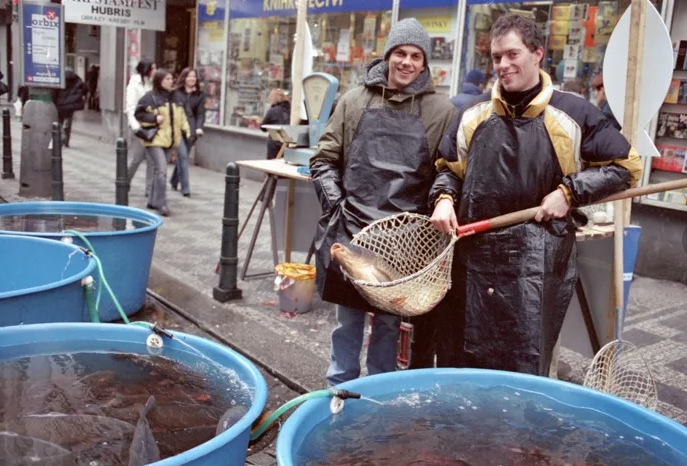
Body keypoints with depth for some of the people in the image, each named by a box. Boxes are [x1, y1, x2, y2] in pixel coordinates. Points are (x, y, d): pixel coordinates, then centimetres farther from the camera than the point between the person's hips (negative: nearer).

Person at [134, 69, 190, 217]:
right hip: (154, 139, -6)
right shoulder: (150, 97, -8)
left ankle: (153, 201, 25)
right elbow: (139, 114, -6)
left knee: (159, 170, 13)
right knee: (161, 170, -13)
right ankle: (161, 204, -7)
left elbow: (181, 115, 19)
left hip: (169, 140, 6)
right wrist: (154, 118, -17)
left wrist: (186, 130, 10)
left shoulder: (175, 96, 11)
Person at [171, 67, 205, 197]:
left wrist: (199, 127, -11)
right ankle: (185, 188, -9)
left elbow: (201, 113, 4)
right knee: (183, 156, -11)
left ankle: (174, 181, 31)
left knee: (182, 157, 11)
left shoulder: (200, 95, 8)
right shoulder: (175, 92, 1)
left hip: (191, 129, 3)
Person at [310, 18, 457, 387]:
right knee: (347, 318, 13)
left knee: (388, 321, 11)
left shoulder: (441, 111, 0)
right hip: (350, 229, 2)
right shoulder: (354, 101, 5)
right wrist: (336, 203, -3)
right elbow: (324, 159, 7)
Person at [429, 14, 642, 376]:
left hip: (537, 262, -3)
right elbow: (448, 168, 20)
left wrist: (569, 192, -9)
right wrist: (444, 199, -1)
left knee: (525, 373, 3)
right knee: (460, 361, 14)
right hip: (473, 255, 4)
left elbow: (626, 166, 4)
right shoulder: (473, 114, 10)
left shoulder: (573, 114, -2)